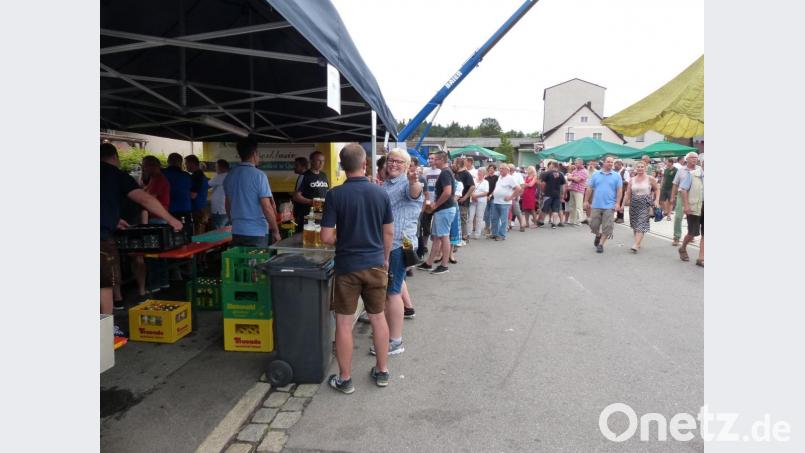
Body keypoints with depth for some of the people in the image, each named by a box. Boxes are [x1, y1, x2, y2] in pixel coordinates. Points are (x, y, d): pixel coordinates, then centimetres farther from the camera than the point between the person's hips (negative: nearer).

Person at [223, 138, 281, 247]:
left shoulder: (229, 176, 6)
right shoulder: (258, 175, -13)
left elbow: (227, 204, 16)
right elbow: (267, 207, -16)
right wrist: (275, 231, -8)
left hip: (237, 232, 6)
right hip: (257, 233, -6)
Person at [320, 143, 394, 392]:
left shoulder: (335, 195, -11)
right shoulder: (381, 193, -3)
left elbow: (326, 237, -13)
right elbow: (389, 233, 3)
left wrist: (342, 240, 8)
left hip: (347, 266, -3)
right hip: (376, 264, 3)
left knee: (344, 322, 8)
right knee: (378, 318, 15)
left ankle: (345, 379, 18)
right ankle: (382, 371, 28)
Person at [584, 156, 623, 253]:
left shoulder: (617, 176, 3)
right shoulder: (596, 175, 6)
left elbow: (619, 190, -1)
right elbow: (589, 188, 7)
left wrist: (618, 203, -10)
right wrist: (586, 201, 3)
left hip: (609, 206, -1)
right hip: (596, 205, 1)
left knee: (607, 227, -2)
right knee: (593, 225, 5)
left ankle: (600, 244, 8)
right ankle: (598, 235, 35)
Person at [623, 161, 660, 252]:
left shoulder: (650, 178, 1)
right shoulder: (632, 180, 9)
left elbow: (657, 190, 6)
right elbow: (628, 194, 10)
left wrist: (657, 200, -7)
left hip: (645, 204, -4)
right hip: (634, 204, 4)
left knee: (641, 225, -12)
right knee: (635, 225, 8)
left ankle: (636, 245, -20)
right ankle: (638, 243, 21)